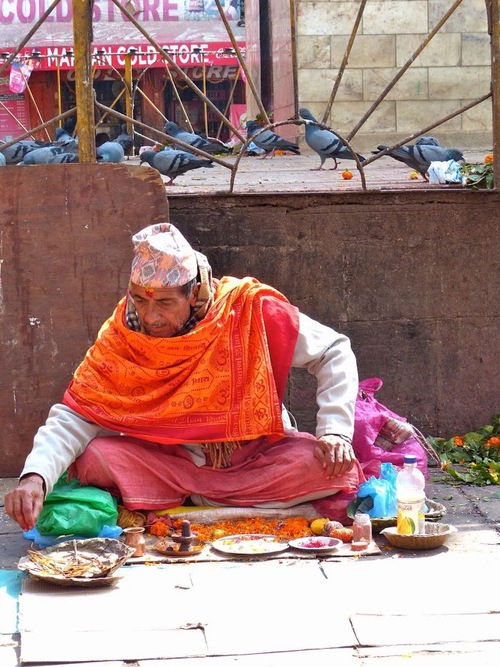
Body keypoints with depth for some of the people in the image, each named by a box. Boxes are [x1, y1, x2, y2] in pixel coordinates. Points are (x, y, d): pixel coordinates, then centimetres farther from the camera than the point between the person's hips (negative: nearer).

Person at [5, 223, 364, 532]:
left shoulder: (249, 311, -17)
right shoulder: (121, 336, -14)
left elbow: (334, 352, -8)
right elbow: (75, 415, -17)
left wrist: (335, 432, -21)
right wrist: (35, 476, -35)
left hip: (258, 457, 0)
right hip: (171, 463, 0)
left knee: (333, 468, -29)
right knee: (93, 459, -25)